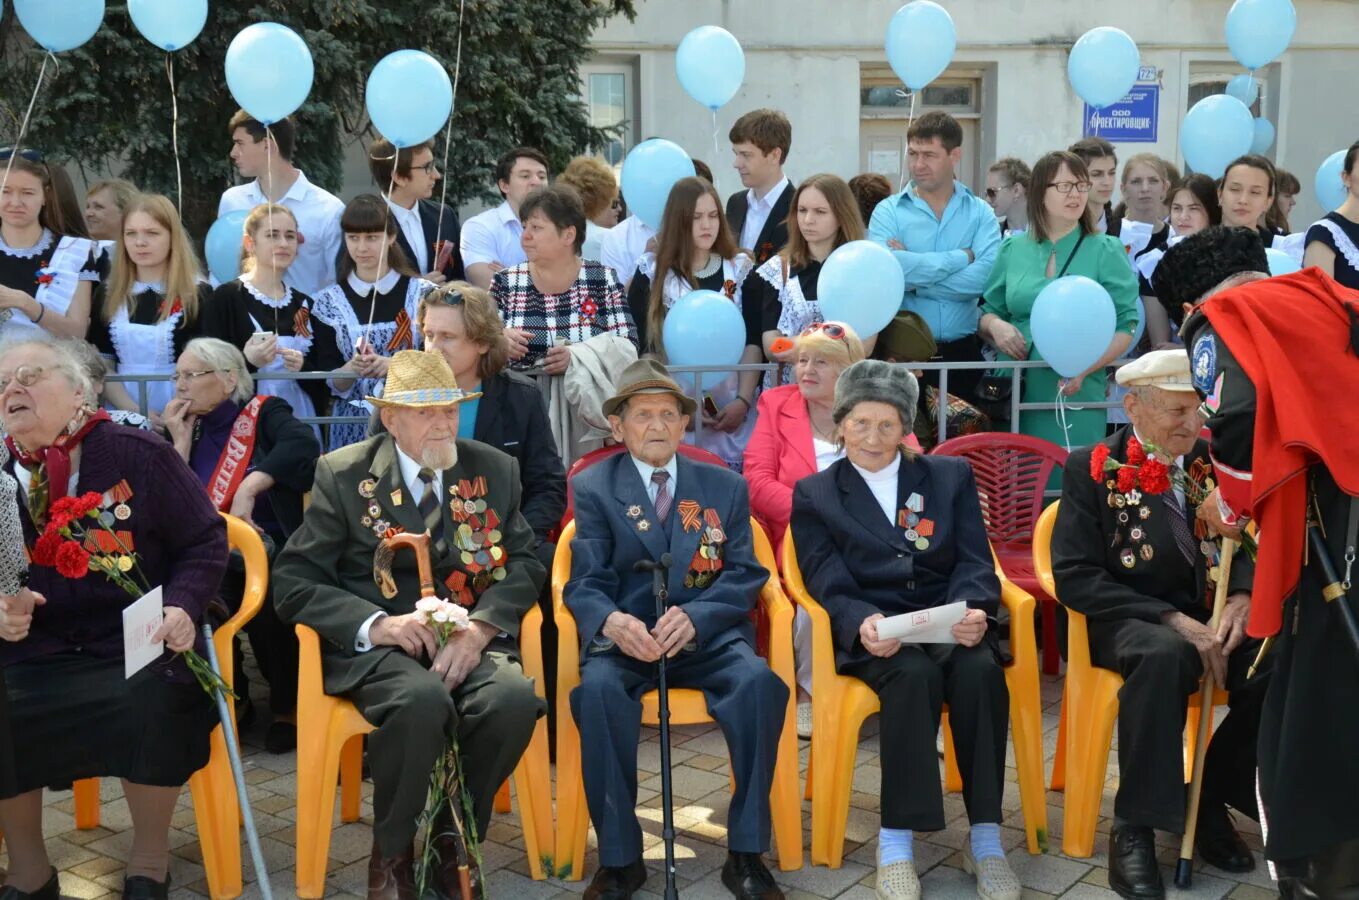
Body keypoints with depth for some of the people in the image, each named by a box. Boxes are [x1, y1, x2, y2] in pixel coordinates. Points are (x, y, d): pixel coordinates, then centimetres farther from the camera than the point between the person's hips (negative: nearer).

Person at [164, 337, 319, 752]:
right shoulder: (186, 428, 14)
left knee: (265, 603, -33)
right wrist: (181, 442, 0)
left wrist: (248, 487, -26)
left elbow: (302, 443, -24)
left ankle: (289, 706, -6)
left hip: (275, 554, -4)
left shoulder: (263, 413, 1)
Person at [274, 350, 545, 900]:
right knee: (422, 699, -35)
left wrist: (479, 628, -15)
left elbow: (524, 563, 5)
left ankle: (450, 843, -5)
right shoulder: (343, 473, 1)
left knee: (515, 697, -30)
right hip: (374, 647, -2)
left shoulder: (495, 470, 10)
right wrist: (375, 623, -19)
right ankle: (391, 853, -8)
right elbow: (293, 580, -3)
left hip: (469, 641, 3)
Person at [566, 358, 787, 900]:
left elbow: (744, 575, 2)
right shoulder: (593, 487, 7)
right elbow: (585, 584, -2)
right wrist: (611, 622, -27)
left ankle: (746, 853, -17)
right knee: (597, 690, -33)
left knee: (760, 682, -30)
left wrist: (693, 618, -19)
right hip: (625, 638, -1)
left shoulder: (726, 487, 12)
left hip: (708, 636, 1)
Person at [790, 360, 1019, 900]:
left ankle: (985, 837, -22)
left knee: (981, 670, -32)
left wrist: (970, 612, -17)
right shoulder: (814, 495, 11)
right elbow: (829, 585, 1)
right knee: (915, 675, -35)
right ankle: (896, 841, -27)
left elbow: (975, 563, 6)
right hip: (874, 634, -2)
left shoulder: (951, 476, 16)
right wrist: (863, 624, -22)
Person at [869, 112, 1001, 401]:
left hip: (962, 353, 1)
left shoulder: (980, 213, 4)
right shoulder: (888, 212, 2)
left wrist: (914, 280, -12)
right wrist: (962, 257, -10)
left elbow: (985, 277, -13)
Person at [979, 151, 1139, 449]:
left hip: (1076, 397, -2)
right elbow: (986, 313, 17)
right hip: (1015, 392, 2)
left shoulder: (1107, 251, 2)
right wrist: (995, 325, -7)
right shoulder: (1012, 249, 9)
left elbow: (1125, 327, -2)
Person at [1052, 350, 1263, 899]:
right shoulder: (1092, 468, -5)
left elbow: (1247, 543, 10)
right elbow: (1075, 577, -11)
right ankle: (1134, 828, -24)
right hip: (1129, 621, -4)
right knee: (1165, 654, -38)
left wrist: (1242, 597, -14)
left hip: (1211, 615, 4)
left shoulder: (1216, 459, 8)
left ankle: (1212, 798, -4)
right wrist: (1171, 618, -21)